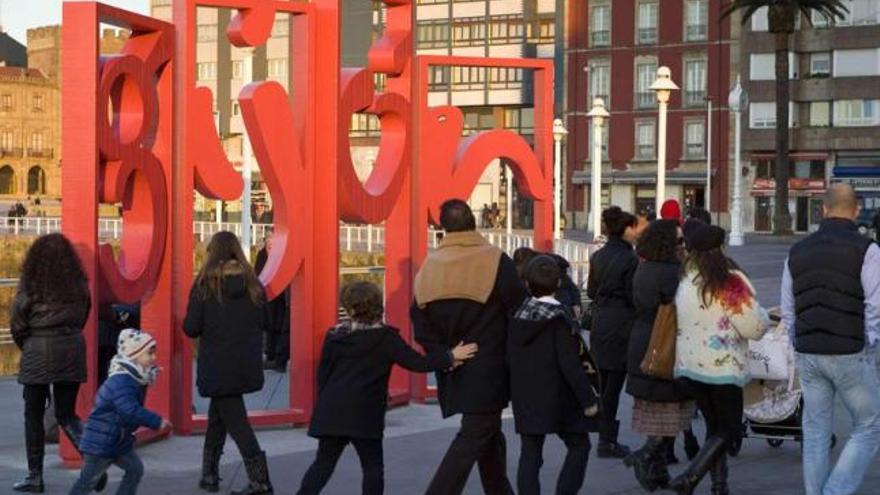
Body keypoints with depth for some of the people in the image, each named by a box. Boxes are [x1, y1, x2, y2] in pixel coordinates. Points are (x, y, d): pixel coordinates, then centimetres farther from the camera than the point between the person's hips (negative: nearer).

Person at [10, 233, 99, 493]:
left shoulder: (29, 284, -7)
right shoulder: (78, 284, 3)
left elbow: (17, 325, -2)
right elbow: (82, 318, 7)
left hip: (39, 351, -3)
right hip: (72, 351, 4)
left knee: (33, 415, 10)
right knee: (66, 414, 12)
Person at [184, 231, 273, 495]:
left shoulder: (205, 284, -9)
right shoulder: (252, 283, 1)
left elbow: (191, 328, -11)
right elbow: (265, 322, 6)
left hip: (217, 366, -4)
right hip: (248, 364, 4)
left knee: (234, 419, 2)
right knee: (218, 412, 21)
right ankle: (209, 473, 26)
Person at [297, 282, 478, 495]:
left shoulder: (334, 336, 8)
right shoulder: (385, 337, -3)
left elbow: (322, 374, 12)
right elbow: (417, 363, -6)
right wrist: (450, 357, 2)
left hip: (330, 411, 4)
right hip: (363, 414, -4)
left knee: (323, 463, 10)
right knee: (372, 466, 6)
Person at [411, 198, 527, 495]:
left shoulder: (430, 267, 2)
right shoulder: (496, 261, -12)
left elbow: (420, 321, 0)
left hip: (455, 370, 6)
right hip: (489, 370, -6)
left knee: (488, 433, 20)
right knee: (473, 437, -2)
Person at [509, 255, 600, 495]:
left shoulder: (518, 317, 4)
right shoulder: (559, 320, -14)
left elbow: (511, 358, 10)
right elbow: (569, 365, -17)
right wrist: (588, 399, -11)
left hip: (525, 398, 5)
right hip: (557, 398, -5)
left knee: (530, 453, 8)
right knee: (579, 446, 10)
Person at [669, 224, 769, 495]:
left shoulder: (685, 282, 6)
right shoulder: (730, 283, -15)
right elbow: (754, 327, -13)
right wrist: (760, 313, 7)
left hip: (689, 364, 7)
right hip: (722, 367, -7)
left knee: (714, 426, 17)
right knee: (730, 429, 2)